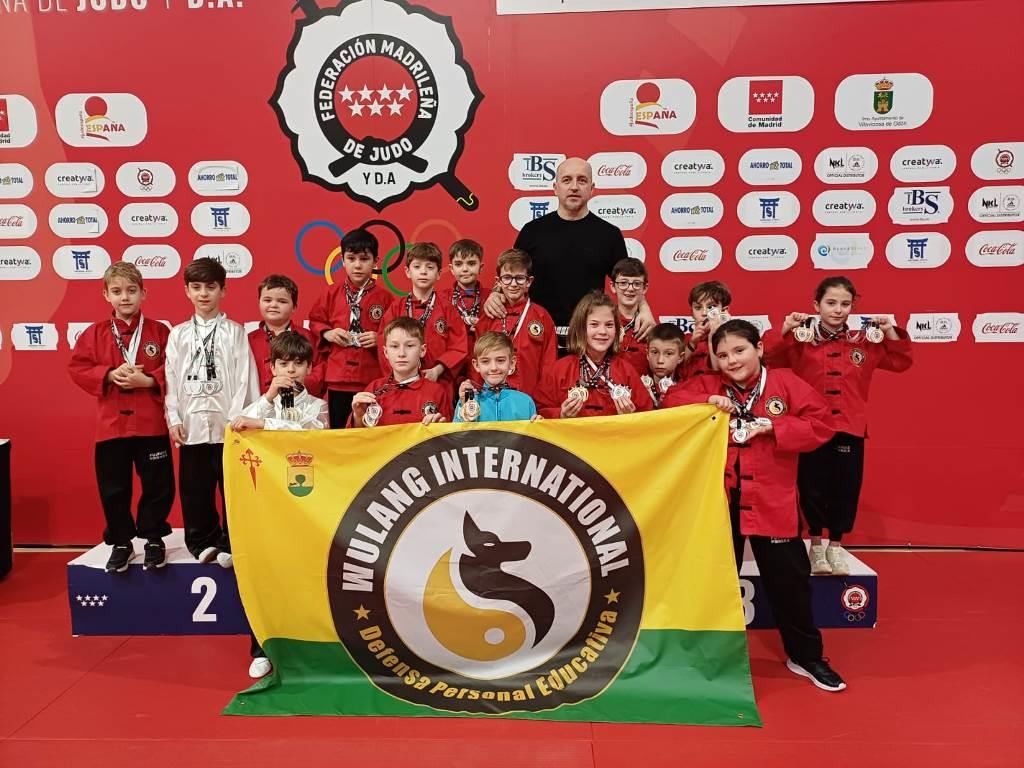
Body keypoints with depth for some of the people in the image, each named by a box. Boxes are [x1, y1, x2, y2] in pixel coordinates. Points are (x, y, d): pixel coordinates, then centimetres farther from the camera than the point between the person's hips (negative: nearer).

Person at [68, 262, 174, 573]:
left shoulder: (159, 332, 1)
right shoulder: (95, 333, 6)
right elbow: (78, 368, 1)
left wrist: (148, 380, -17)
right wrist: (110, 375, -14)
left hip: (151, 424, -1)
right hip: (111, 424, 2)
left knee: (158, 485, 5)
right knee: (113, 488, 9)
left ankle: (153, 539, 22)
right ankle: (120, 543, 24)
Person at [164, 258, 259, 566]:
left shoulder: (235, 332, 2)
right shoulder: (178, 334, 9)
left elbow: (245, 378, -3)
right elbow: (171, 379, 7)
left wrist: (239, 418, -9)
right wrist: (173, 418, 0)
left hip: (227, 424, -2)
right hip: (191, 425, 3)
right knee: (194, 489, 8)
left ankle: (231, 544, 13)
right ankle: (203, 541, 21)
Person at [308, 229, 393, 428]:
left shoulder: (384, 296, 0)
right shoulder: (331, 293, 6)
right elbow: (315, 321, 14)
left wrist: (380, 339, -14)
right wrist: (327, 333, -4)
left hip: (373, 379, -1)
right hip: (338, 377, 2)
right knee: (338, 429, 9)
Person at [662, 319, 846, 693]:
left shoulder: (785, 383, -3)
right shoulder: (708, 386, 2)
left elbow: (820, 425, -8)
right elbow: (672, 400, -4)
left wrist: (772, 427, -18)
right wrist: (707, 403, -18)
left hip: (772, 503, -1)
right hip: (720, 501, 2)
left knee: (790, 581, 9)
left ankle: (805, 657, 30)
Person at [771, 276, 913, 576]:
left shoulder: (865, 341, 5)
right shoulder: (802, 341, -3)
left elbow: (900, 361, 9)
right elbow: (771, 362, -13)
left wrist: (890, 331, -3)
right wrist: (784, 332, -23)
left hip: (849, 429, 2)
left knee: (845, 488, 8)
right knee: (813, 488, 4)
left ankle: (836, 545, 26)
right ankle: (816, 544, 24)